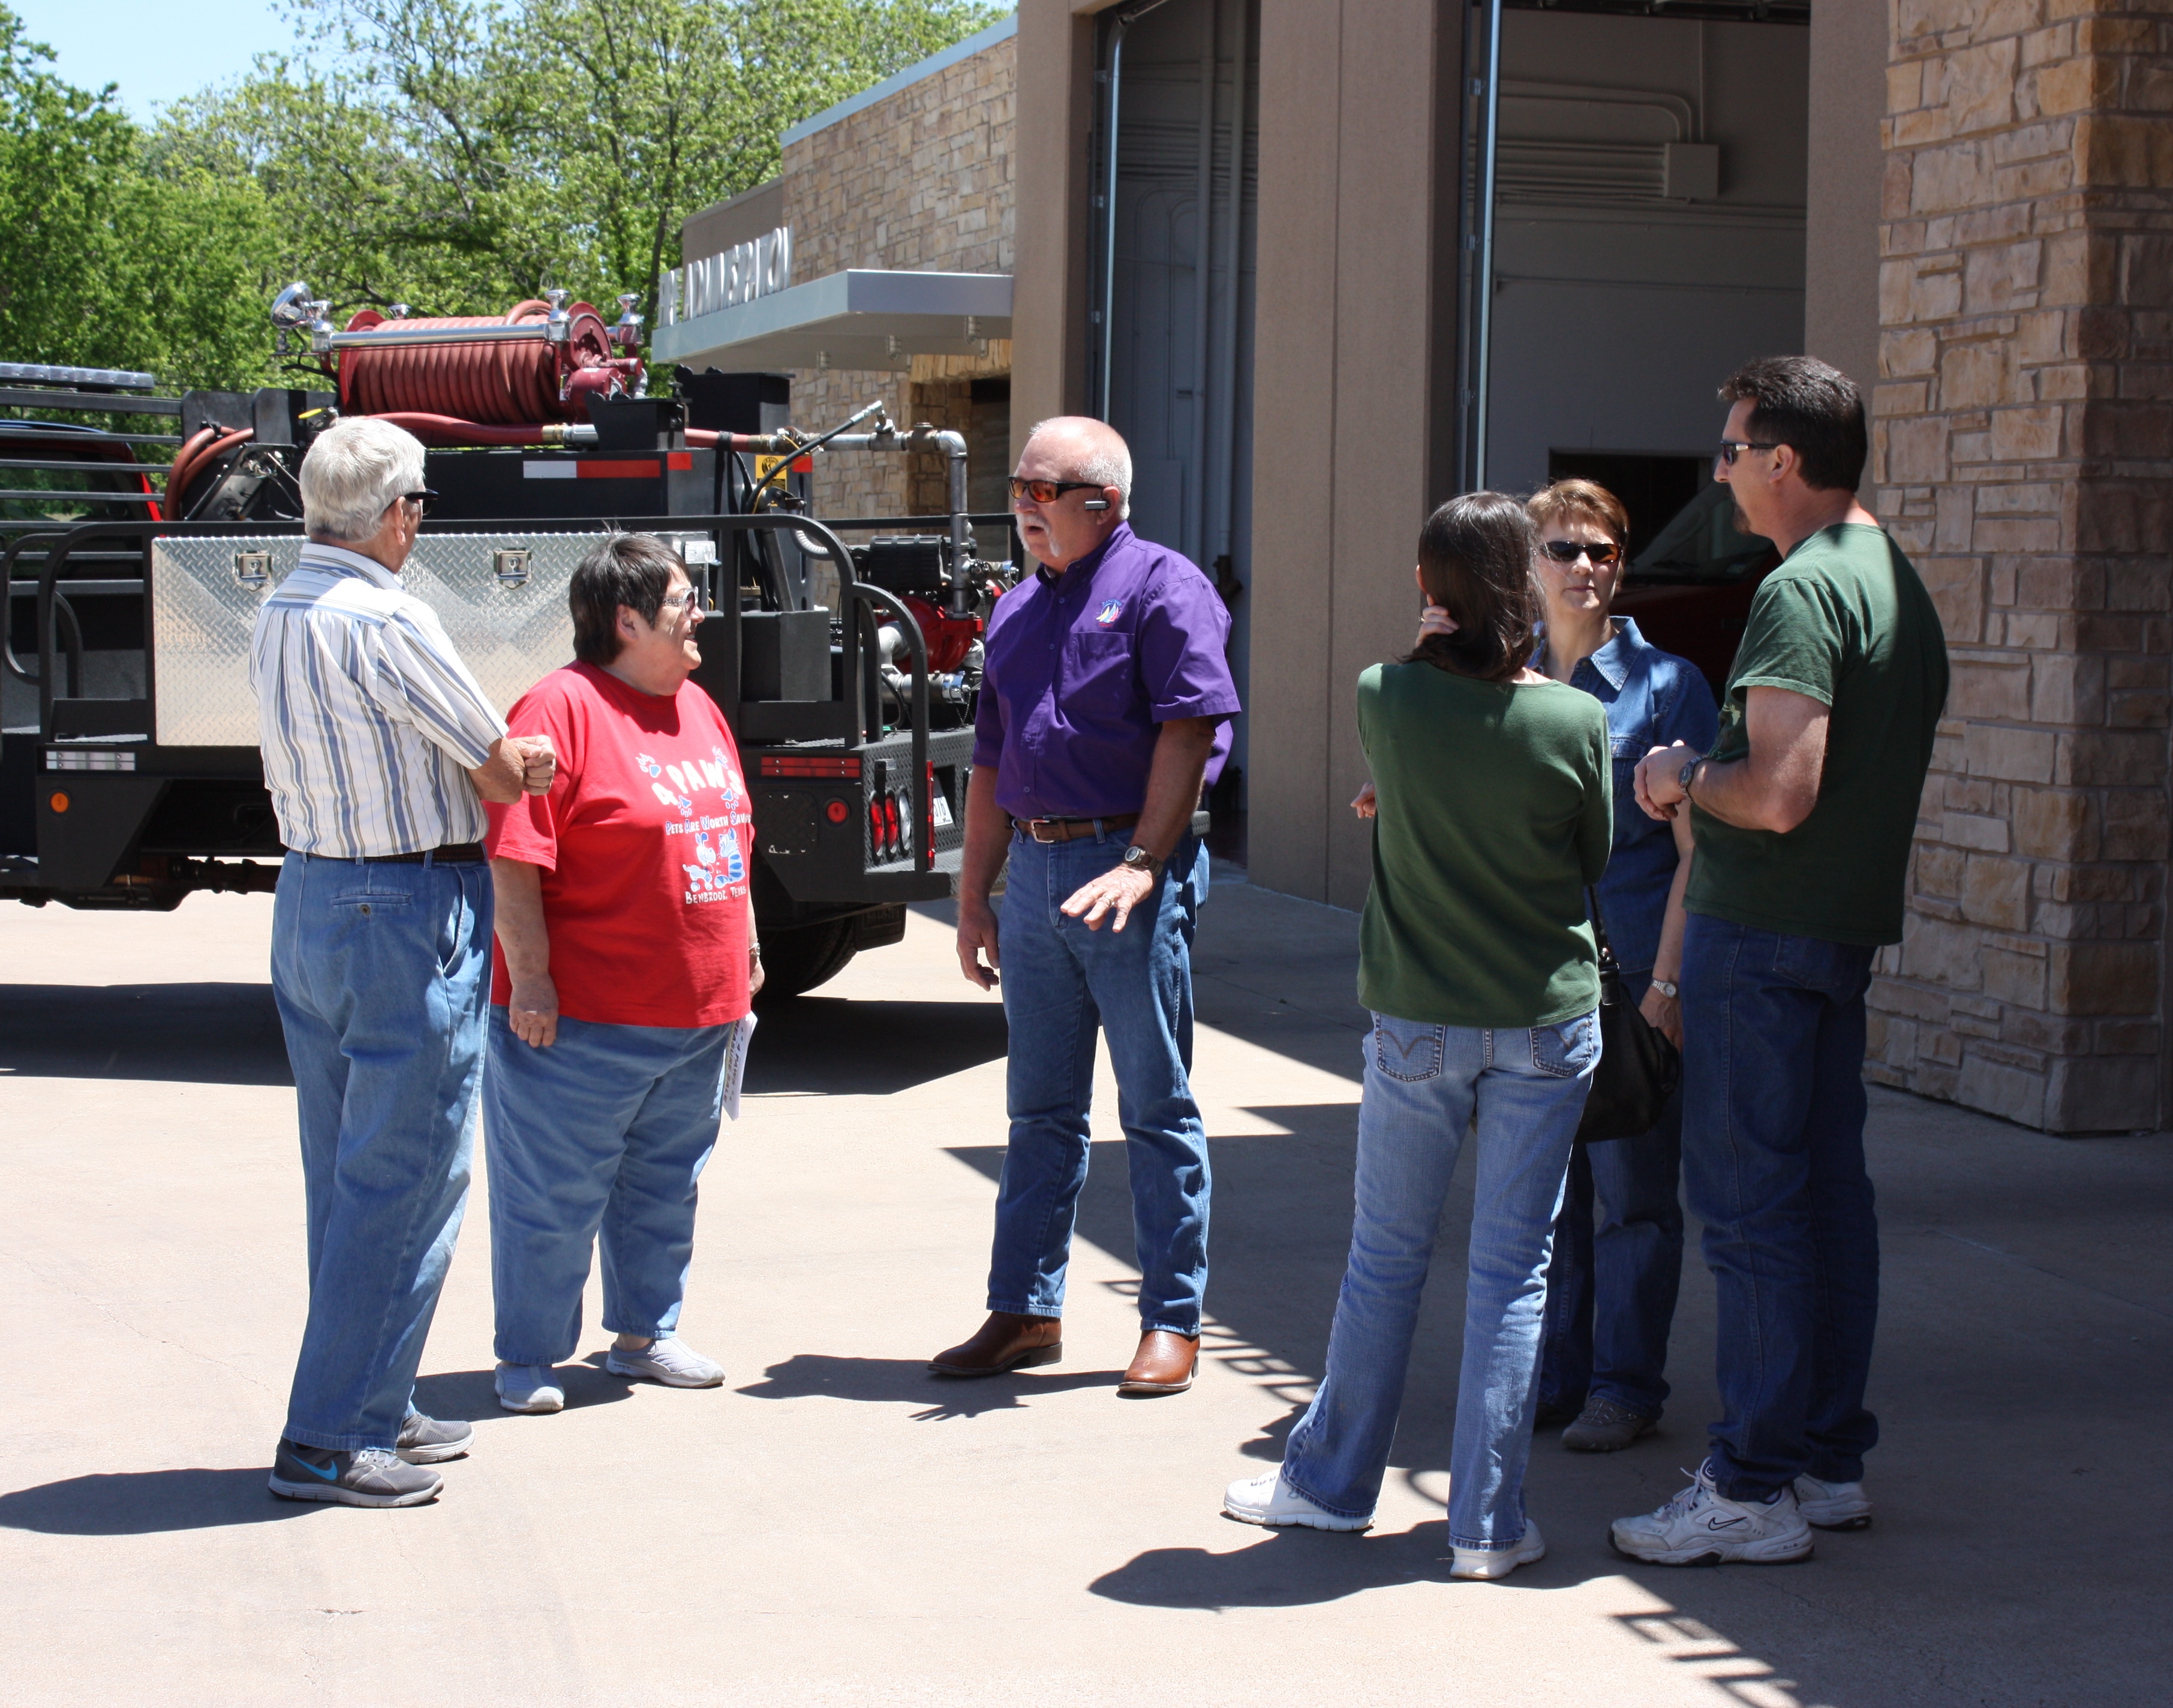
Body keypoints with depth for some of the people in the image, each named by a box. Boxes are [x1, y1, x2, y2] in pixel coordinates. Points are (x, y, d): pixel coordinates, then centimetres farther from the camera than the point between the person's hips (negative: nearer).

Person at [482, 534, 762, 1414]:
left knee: (666, 1183, 17)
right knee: (555, 1191, 1)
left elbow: (732, 839, 23)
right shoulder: (562, 707, -14)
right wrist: (529, 979, -20)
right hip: (583, 1016, -8)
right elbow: (515, 859, -18)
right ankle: (528, 1358, 12)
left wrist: (746, 947, 20)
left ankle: (645, 1333, 31)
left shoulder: (696, 708, 14)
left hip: (698, 1010, 8)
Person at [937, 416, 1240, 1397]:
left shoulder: (1161, 588, -5)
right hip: (1034, 870, 7)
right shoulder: (1019, 610, 17)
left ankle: (1172, 1324, 6)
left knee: (1157, 1110, 0)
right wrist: (974, 896, 16)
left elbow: (1190, 730, -14)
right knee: (1041, 1108, 11)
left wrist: (1143, 862, -21)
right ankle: (1025, 1312, 18)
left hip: (1129, 876, -7)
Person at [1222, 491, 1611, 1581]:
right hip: (1550, 1020, -1)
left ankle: (1331, 1480, 26)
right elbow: (1595, 861, 4)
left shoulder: (1382, 701, -9)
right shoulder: (1575, 722, -11)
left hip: (1418, 1021, 1)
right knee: (1514, 1267, 5)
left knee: (1386, 1257, 14)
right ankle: (1487, 1523, 8)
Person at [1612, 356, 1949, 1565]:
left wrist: (1683, 777, -8)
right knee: (1830, 1189, 13)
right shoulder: (1901, 583, 14)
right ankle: (1832, 1458, 20)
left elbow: (1781, 793, -25)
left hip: (1762, 929, -10)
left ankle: (1756, 1489, -2)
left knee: (1748, 1203, -5)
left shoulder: (1801, 591, -17)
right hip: (1851, 925, 10)